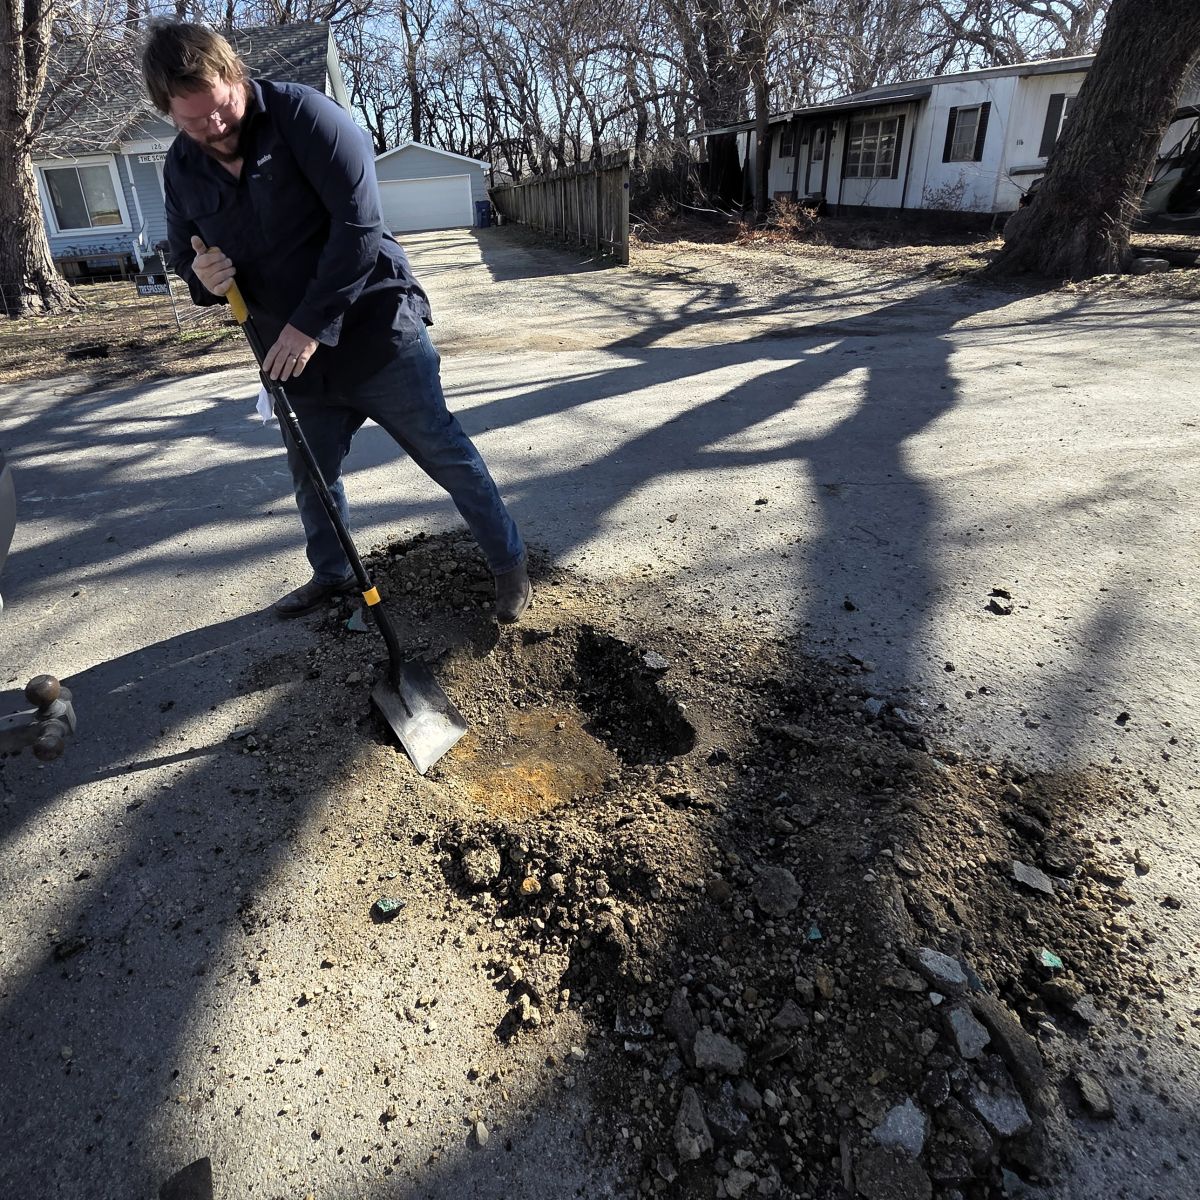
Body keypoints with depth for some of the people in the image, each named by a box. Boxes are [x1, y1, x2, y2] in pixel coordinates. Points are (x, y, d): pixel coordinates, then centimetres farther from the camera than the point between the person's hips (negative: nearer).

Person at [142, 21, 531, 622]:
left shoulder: (303, 113, -13)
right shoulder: (181, 168, 5)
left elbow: (358, 223, -21)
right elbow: (184, 254, 17)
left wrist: (311, 325, -23)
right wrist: (201, 277, -10)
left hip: (376, 330, -6)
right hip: (294, 356, 6)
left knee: (447, 454, -1)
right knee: (311, 475, 15)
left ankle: (511, 565, 15)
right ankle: (330, 574, 38)